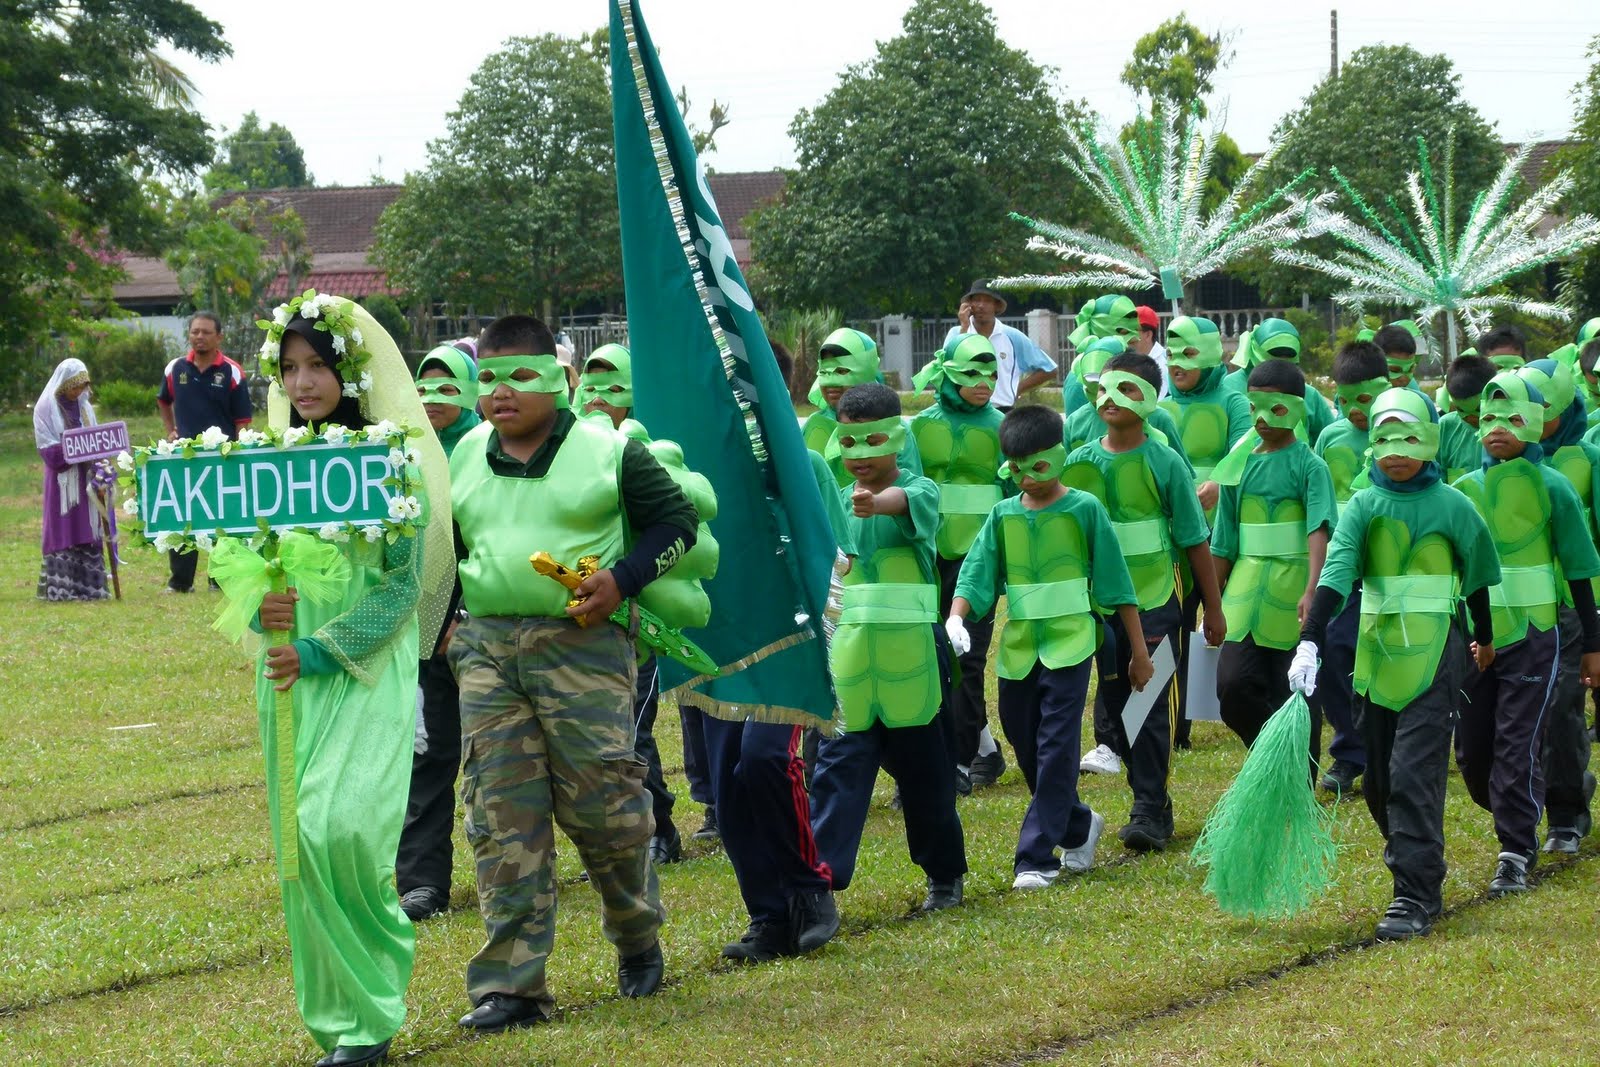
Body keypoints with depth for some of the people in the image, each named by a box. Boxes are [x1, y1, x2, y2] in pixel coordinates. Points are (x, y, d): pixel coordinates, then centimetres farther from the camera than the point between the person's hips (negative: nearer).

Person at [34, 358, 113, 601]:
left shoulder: (84, 407, 13)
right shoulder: (46, 408, -3)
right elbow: (47, 449, -10)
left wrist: (100, 470, -5)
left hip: (86, 479, 5)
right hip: (61, 480, -5)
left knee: (89, 530, 3)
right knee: (62, 531, -8)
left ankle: (88, 586, 5)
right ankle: (60, 587, -9)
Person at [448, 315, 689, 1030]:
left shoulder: (607, 451, -2)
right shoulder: (466, 456, 12)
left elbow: (676, 519, 3)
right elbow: (442, 542, 25)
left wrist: (623, 578, -10)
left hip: (581, 644, -4)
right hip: (486, 648, 4)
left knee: (602, 802, -3)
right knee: (501, 818, -1)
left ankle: (638, 939, 24)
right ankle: (511, 984, 1)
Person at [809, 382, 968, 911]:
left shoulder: (918, 490, -5)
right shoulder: (835, 502, 9)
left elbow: (910, 501, -30)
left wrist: (877, 502, -52)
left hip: (911, 658, -3)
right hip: (849, 659, 3)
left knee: (922, 768, 7)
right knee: (838, 762, -6)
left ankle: (945, 873, 23)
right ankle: (821, 873, -12)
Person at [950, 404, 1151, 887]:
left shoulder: (1085, 510, -2)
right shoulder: (1003, 516, 7)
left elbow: (1116, 582, 0)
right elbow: (976, 573, -1)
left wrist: (1139, 652, 1)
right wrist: (956, 617, -21)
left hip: (1069, 643, -5)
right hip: (1018, 648, 5)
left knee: (1056, 750, -10)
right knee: (1026, 750, 11)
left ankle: (1038, 857, -8)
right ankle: (1079, 826, 33)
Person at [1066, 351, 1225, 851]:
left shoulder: (1165, 464, -5)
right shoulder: (1079, 463, 4)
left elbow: (1195, 541, -1)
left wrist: (1213, 609, 1)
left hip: (1153, 604, -4)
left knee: (1149, 708, -3)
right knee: (1110, 711, 8)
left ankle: (1150, 812, 3)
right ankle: (1152, 798, 24)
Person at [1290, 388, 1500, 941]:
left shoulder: (1453, 506, -1)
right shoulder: (1363, 506, 2)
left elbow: (1477, 577, 14)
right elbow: (1335, 573, -12)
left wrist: (1485, 639, 25)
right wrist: (1309, 642, -24)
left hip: (1434, 652, -4)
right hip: (1376, 652, 4)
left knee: (1415, 775, -13)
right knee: (1380, 784, 9)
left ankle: (1415, 899, -11)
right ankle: (1421, 878, 26)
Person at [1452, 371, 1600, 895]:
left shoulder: (1552, 488, -4)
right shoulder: (1464, 489, 6)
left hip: (1532, 637, -4)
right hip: (1473, 637, 4)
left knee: (1517, 747, -9)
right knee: (1471, 751, 6)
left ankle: (1516, 855, -1)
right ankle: (1517, 823, 30)